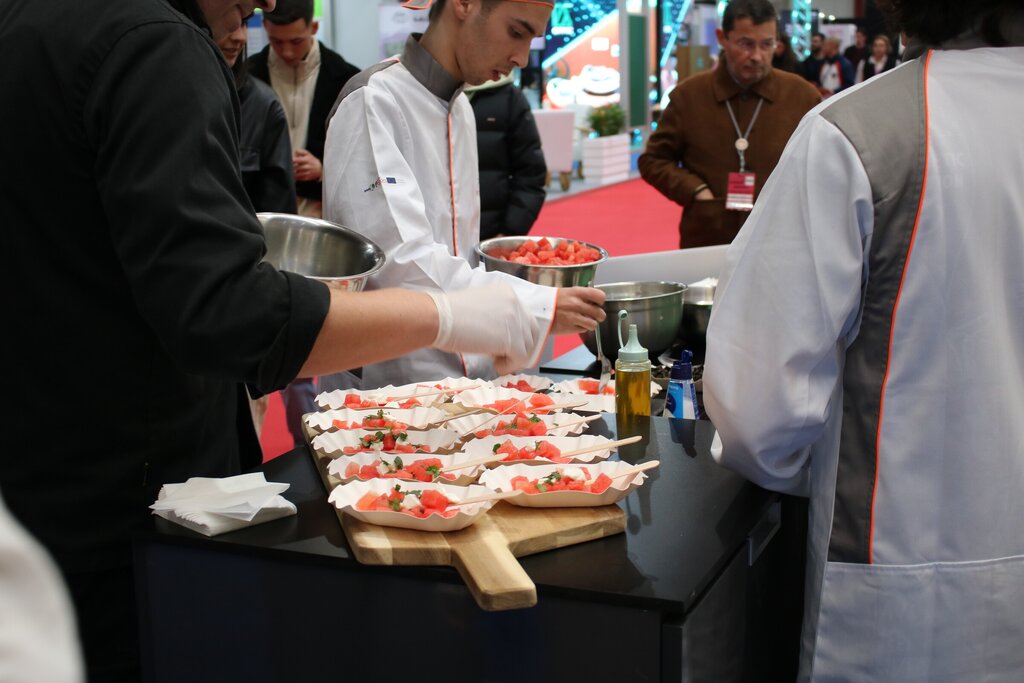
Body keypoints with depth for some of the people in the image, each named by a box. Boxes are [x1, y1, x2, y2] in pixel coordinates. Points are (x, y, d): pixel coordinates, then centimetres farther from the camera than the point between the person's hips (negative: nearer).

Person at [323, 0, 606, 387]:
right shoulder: (372, 101, -15)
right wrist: (539, 308, -23)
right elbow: (400, 264, -23)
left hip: (462, 370, 8)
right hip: (385, 380, -7)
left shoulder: (460, 108, 11)